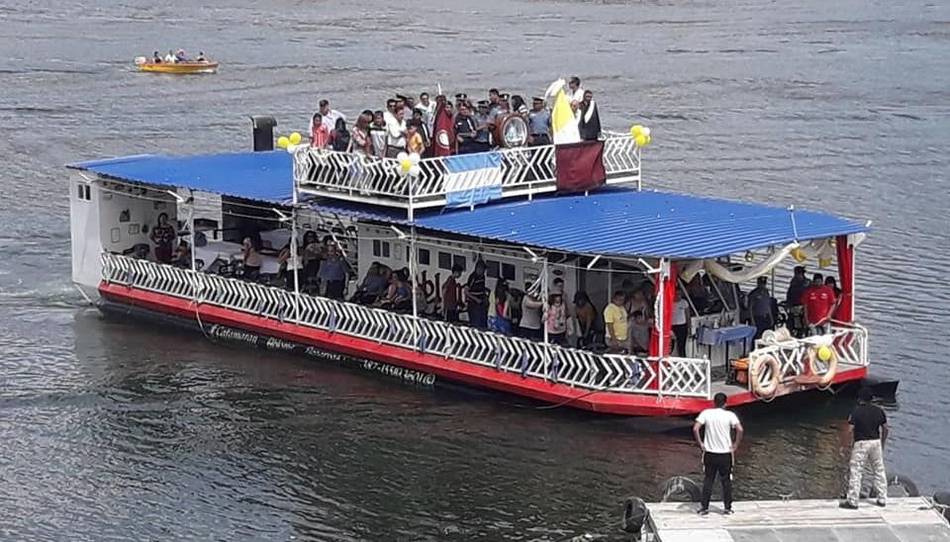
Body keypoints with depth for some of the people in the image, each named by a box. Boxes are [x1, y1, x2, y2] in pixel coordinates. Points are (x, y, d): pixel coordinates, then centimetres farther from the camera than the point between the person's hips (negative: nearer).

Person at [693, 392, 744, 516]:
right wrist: (735, 445, -6)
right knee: (726, 481, 11)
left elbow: (695, 429, -12)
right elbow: (740, 430, -18)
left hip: (709, 453, 1)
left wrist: (700, 444, -2)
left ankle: (704, 507, 9)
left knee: (708, 480, 10)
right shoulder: (730, 415, -7)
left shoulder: (706, 413, -4)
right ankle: (727, 507, 14)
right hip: (725, 453, -1)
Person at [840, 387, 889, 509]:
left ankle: (852, 501, -1)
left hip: (861, 443, -5)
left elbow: (851, 430, -12)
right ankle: (882, 499, 19)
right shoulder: (879, 411, 6)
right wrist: (882, 444, 20)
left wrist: (850, 445, -1)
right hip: (876, 442, 5)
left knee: (856, 473, -1)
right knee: (879, 471, 14)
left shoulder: (856, 411, -9)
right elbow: (885, 429, 10)